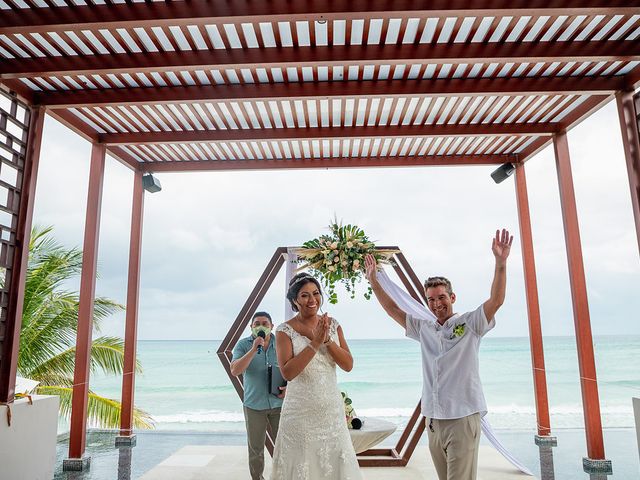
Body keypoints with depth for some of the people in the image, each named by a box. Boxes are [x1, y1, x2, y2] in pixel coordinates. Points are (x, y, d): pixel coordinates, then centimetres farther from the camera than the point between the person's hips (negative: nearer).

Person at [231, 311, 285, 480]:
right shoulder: (243, 344, -7)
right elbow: (235, 371, -19)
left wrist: (289, 386, -9)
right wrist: (254, 349, -27)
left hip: (279, 403, 1)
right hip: (254, 405, -1)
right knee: (255, 448, 12)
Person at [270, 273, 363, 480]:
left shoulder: (333, 325, 3)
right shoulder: (285, 330, -8)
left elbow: (348, 365, -3)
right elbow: (287, 372, -18)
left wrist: (327, 339, -16)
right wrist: (315, 343, -22)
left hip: (332, 410, 4)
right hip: (300, 413, -3)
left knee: (335, 462, 11)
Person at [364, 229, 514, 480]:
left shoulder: (469, 323, -3)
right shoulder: (424, 329, 11)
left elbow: (496, 300, -16)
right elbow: (393, 310, 17)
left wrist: (500, 262, -27)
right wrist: (373, 280, 14)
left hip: (463, 417, -5)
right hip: (433, 419, 5)